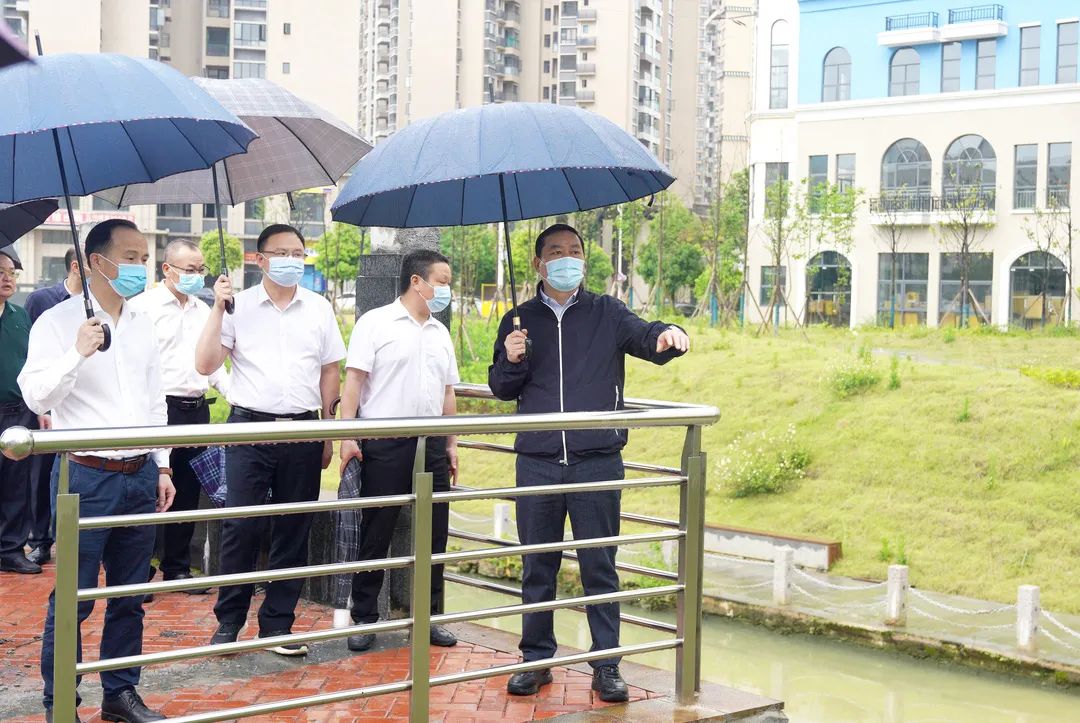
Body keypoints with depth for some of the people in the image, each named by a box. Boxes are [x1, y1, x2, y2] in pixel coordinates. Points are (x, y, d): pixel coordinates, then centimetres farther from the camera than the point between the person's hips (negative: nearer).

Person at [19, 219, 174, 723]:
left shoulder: (142, 325, 12)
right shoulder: (58, 322, -6)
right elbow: (36, 397, -14)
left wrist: (162, 468, 15)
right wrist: (78, 353, -27)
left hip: (140, 477, 6)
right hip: (87, 477, -6)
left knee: (130, 596, 12)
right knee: (73, 600, -2)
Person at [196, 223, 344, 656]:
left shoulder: (319, 309, 8)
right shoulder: (239, 306, 0)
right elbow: (205, 365, -5)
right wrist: (218, 309, -13)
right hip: (250, 426, -2)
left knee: (294, 531, 6)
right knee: (240, 527, -3)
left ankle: (277, 624, 17)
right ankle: (228, 622, 12)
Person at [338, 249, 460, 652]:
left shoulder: (440, 333, 16)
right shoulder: (375, 323, -2)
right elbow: (353, 381, -7)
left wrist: (451, 444, 15)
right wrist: (348, 437, -15)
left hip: (430, 444, 6)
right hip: (385, 443, -6)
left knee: (433, 535, 8)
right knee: (375, 535, 1)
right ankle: (364, 618, 11)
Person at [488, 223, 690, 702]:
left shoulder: (606, 313, 7)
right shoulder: (520, 320, 11)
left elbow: (642, 336, -9)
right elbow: (501, 389, 13)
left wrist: (667, 335, -31)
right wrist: (511, 361, -9)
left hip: (597, 461, -1)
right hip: (537, 462, 2)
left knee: (599, 567, 3)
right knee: (538, 566, 9)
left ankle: (606, 666, 11)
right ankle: (536, 660, 20)